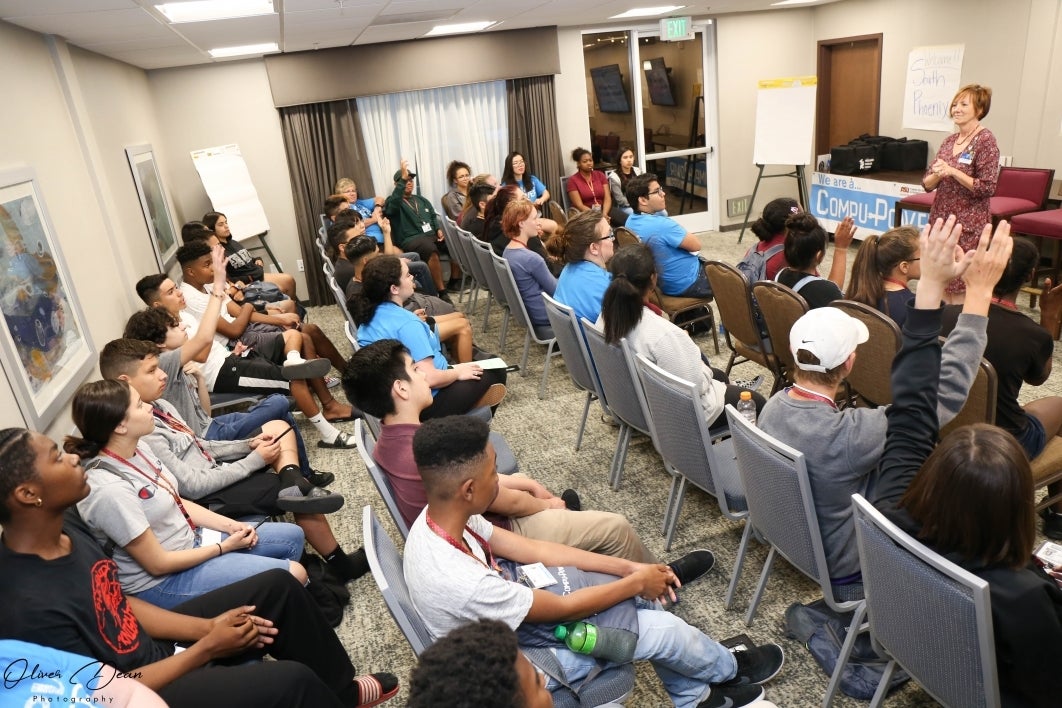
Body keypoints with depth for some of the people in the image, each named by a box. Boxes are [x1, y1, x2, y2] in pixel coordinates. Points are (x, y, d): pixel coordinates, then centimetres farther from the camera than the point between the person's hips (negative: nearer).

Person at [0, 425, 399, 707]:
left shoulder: (65, 527, -5)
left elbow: (118, 604, 5)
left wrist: (206, 626, -3)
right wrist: (207, 648, -15)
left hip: (151, 648, 9)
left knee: (277, 586, 6)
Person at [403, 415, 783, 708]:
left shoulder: (438, 517, -17)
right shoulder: (461, 584, -40)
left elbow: (532, 549, -7)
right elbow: (564, 608, -25)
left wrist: (629, 568, -7)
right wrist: (637, 581, -10)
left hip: (506, 618, 7)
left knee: (641, 593, 7)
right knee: (663, 629, -2)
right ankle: (731, 670, 32)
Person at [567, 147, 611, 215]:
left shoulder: (600, 175, 12)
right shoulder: (573, 180, 1)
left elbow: (607, 198, 2)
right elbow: (579, 205, -9)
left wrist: (604, 214, -18)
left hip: (603, 211, 4)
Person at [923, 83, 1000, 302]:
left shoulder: (985, 140, -8)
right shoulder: (949, 140, 10)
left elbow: (987, 188, -14)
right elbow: (927, 184, 9)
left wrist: (952, 171, -20)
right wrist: (938, 174, -12)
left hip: (968, 225, -6)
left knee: (960, 291, -2)